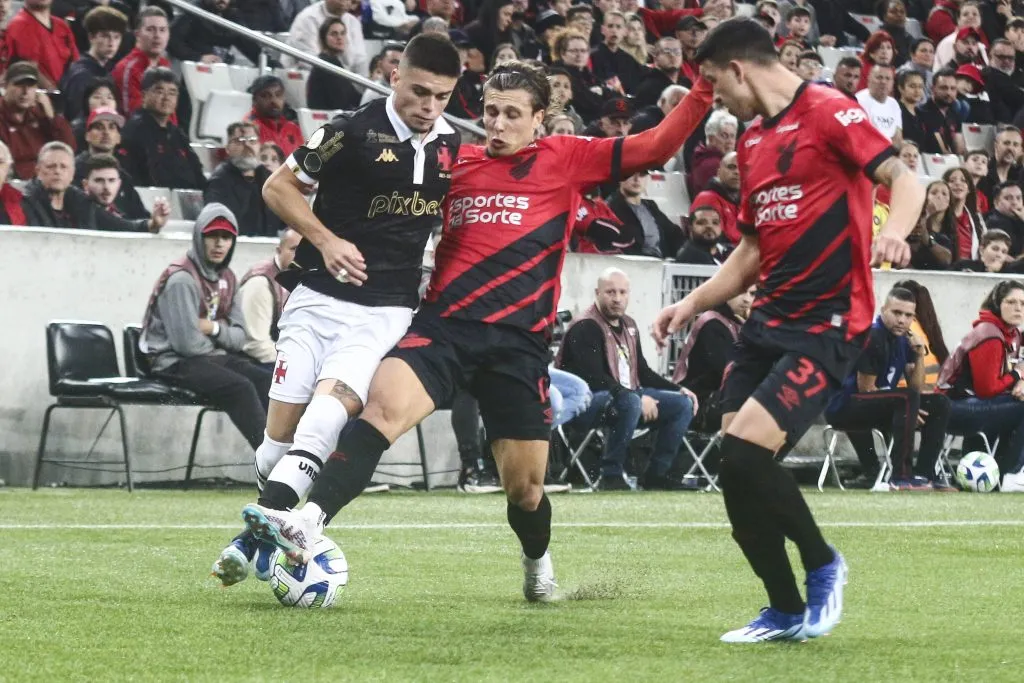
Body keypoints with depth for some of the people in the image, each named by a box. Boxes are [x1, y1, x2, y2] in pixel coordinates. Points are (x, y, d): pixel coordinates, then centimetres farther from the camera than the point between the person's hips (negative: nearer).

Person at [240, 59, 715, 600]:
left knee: (525, 487, 6)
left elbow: (655, 146, 5)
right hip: (443, 326, 0)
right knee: (384, 406, -28)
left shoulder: (566, 160, 9)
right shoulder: (456, 163, 13)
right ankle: (307, 522, -41)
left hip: (518, 343, 0)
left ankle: (538, 559, 39)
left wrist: (702, 91, -3)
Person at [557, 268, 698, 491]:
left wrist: (678, 390, 11)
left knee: (683, 403, 1)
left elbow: (642, 372, 23)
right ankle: (612, 475, -28)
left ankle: (656, 473, 2)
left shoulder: (628, 326, 15)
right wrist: (637, 397, -27)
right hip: (585, 402, -9)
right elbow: (594, 379, -24)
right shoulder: (585, 328, -14)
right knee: (630, 403, -39)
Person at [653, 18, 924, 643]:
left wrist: (893, 229, -38)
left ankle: (823, 566, 3)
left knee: (747, 450, -19)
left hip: (827, 324, -8)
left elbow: (904, 179, -18)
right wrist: (693, 304, 17)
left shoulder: (828, 112, -8)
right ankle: (787, 613, 19)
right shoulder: (753, 141, 17)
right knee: (735, 466, 3)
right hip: (768, 323, 8)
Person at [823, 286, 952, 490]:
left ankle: (924, 473, -3)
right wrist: (907, 411, -14)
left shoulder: (903, 340, 8)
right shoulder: (872, 337, -18)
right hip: (844, 406, -9)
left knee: (939, 404, 4)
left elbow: (917, 388, 8)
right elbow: (866, 389, -18)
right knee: (907, 398, -31)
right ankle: (901, 476, -30)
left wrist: (919, 356, -7)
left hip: (880, 407, 9)